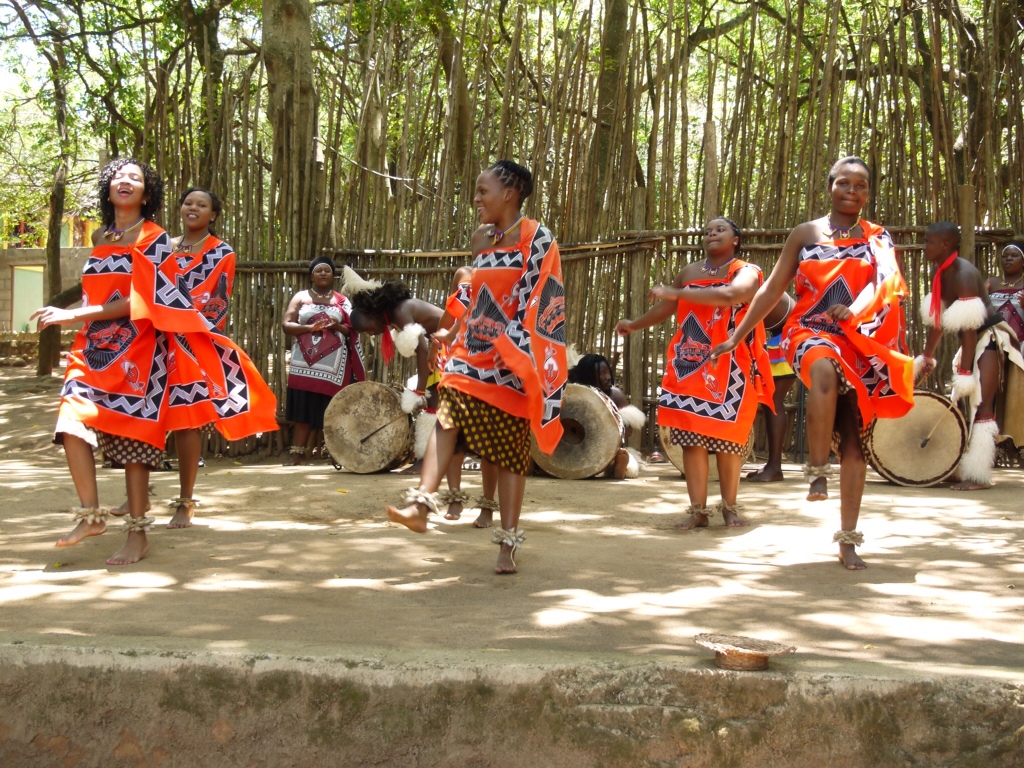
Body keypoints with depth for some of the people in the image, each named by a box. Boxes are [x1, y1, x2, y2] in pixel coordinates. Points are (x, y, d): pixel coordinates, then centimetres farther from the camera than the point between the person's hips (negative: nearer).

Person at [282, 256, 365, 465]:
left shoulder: (342, 301, 12)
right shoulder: (301, 297, 11)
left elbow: (353, 331, 9)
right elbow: (287, 324, 2)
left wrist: (338, 327, -12)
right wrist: (309, 328, -14)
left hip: (334, 365, 0)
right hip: (306, 363, 0)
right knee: (302, 410, -3)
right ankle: (297, 453, 0)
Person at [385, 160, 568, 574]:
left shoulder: (537, 240, -6)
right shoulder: (486, 239, 14)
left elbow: (534, 301, -12)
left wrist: (510, 349, -19)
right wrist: (452, 333, 28)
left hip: (510, 361, -5)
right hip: (473, 354, 5)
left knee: (510, 450, -1)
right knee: (447, 414, -19)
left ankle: (508, 543, 5)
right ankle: (421, 503, -32)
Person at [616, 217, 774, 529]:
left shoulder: (746, 272, -1)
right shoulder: (689, 273, 18)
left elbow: (728, 296, -22)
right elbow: (665, 308, 32)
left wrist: (675, 292, -22)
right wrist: (634, 325, 44)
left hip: (729, 370, -4)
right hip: (690, 368, 4)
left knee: (726, 437, -3)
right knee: (692, 438, -4)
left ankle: (729, 507, 12)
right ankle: (698, 510, -3)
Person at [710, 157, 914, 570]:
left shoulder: (878, 239, 12)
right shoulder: (805, 234, 12)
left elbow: (887, 284, -3)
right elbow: (772, 289, 13)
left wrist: (854, 309, -24)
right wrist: (736, 338, 9)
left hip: (860, 344, 1)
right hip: (810, 332, -1)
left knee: (853, 439, -4)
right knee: (825, 370, -39)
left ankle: (848, 539, 2)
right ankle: (818, 470, -30)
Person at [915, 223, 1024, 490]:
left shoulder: (963, 275, -24)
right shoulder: (942, 274, 4)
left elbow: (969, 329, -27)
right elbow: (938, 319, 14)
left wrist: (965, 372, -28)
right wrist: (927, 356, 17)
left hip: (991, 338, -10)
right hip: (976, 341, 10)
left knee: (981, 405, -16)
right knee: (962, 403, 13)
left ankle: (978, 475, -19)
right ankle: (964, 466, 21)